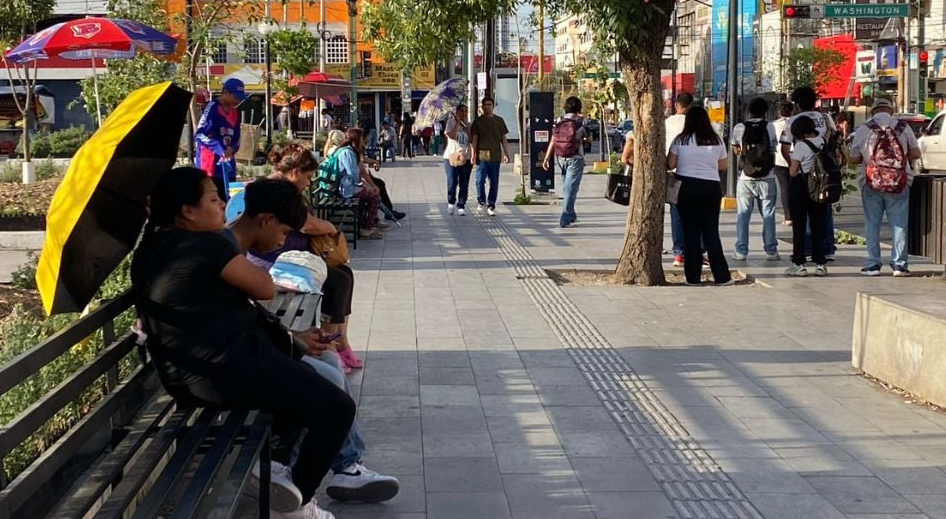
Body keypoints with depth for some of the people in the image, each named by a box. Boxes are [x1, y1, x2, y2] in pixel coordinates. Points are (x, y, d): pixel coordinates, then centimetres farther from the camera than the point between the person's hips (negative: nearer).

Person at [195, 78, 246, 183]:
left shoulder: (235, 112, 13)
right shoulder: (213, 108, -10)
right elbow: (199, 135, -18)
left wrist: (232, 149, -5)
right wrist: (220, 149, -28)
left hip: (228, 167, 8)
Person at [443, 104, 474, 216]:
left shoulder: (469, 125, 13)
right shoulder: (451, 122, 2)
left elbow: (472, 139, -3)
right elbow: (452, 136, -14)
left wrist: (466, 125, -6)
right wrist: (457, 122, -13)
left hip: (466, 158, 3)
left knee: (464, 185, 0)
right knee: (452, 183, -6)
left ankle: (461, 206, 7)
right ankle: (451, 203, 17)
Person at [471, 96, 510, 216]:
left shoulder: (499, 121, 9)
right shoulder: (478, 121, 4)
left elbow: (503, 139, 12)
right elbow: (474, 139, 3)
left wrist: (506, 154, 6)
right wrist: (473, 155, -5)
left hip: (495, 156, 2)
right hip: (482, 156, -2)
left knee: (494, 183, 3)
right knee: (480, 181, -4)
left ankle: (491, 206, 10)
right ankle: (481, 202, 16)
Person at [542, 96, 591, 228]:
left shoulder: (558, 122, 6)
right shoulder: (579, 122, -5)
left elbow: (553, 141, 0)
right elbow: (588, 138, 5)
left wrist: (547, 158, -1)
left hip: (560, 158, 5)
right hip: (575, 158, -5)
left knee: (566, 187, 19)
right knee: (571, 188, -6)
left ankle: (571, 215, 30)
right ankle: (565, 219, -14)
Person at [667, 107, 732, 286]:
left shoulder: (680, 140, -4)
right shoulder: (716, 141, 1)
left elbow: (670, 164, 0)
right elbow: (723, 165, 10)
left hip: (686, 187, -1)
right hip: (711, 187, 1)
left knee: (690, 232, 5)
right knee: (711, 232, 7)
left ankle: (693, 276, 5)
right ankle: (721, 276, 6)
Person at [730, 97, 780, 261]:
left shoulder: (739, 128, -2)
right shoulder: (770, 127, -4)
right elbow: (774, 146, 4)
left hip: (746, 178, 0)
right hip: (766, 177, 0)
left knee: (743, 215, 6)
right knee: (768, 215, 6)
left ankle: (741, 251, 5)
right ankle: (771, 251, 8)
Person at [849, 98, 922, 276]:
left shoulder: (863, 129, -3)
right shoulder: (903, 127, 1)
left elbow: (854, 159, 1)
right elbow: (915, 154, 5)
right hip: (899, 182, 1)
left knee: (872, 223, 7)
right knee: (899, 224, 6)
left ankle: (873, 264, 6)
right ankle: (899, 264, 5)